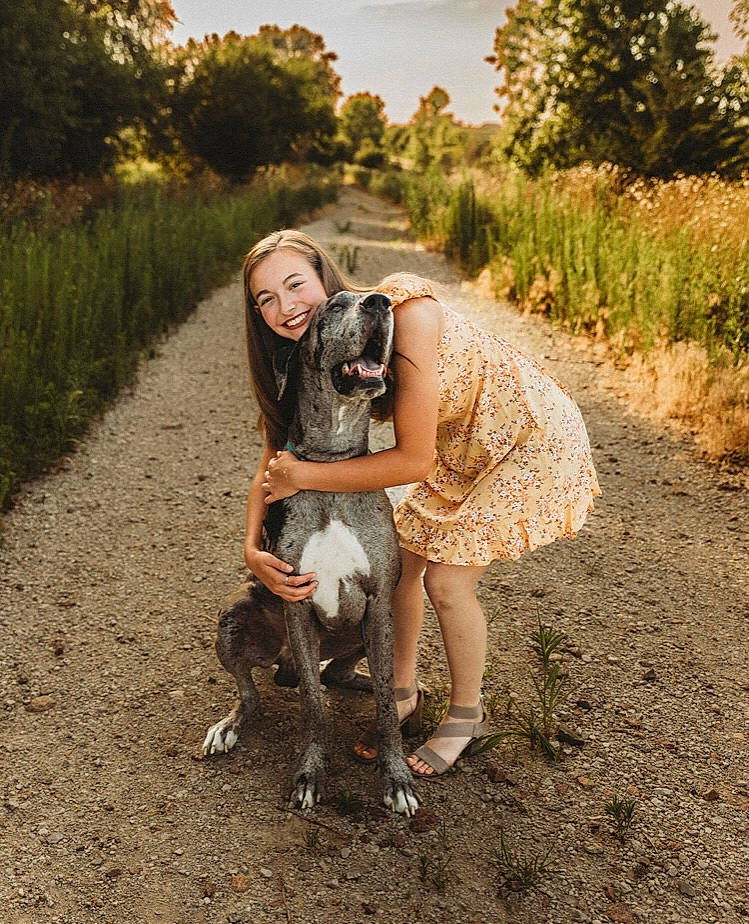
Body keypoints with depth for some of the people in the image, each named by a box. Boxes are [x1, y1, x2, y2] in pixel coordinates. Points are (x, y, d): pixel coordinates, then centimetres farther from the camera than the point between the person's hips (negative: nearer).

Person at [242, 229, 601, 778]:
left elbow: (414, 459, -32)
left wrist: (304, 476, -28)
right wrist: (253, 549, -20)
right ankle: (404, 696, 28)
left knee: (445, 579, -9)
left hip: (531, 438, -7)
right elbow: (276, 456, -5)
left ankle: (467, 716, 18)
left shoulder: (406, 312, -34)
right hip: (461, 446, 7)